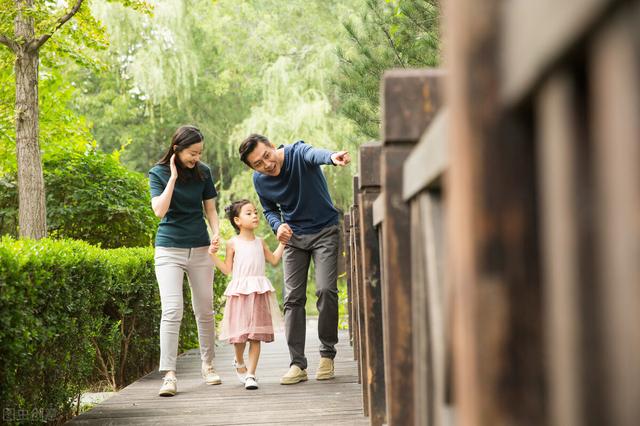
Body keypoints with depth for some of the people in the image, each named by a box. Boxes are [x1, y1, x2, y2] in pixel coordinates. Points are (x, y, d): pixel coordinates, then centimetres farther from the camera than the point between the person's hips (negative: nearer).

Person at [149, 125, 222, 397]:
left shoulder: (203, 173, 2)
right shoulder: (158, 173, -6)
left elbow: (210, 209, 9)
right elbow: (160, 211, -18)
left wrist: (216, 232, -10)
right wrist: (173, 177, -18)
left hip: (200, 249, 3)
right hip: (169, 249, -3)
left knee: (205, 311, 10)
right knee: (172, 310, -15)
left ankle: (208, 366, 27)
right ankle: (169, 375, -16)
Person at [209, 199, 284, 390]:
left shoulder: (260, 242, 13)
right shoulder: (233, 243, 2)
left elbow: (274, 260, 19)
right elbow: (227, 269, 4)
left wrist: (282, 242, 18)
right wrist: (213, 255, -6)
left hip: (259, 292, 2)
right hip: (240, 291, -2)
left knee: (256, 335, -3)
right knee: (239, 333, 2)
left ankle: (250, 374, 0)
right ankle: (239, 363, 32)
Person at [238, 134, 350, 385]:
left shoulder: (297, 153, -22)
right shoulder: (260, 181, -6)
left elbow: (314, 154, -47)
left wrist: (332, 157, -71)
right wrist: (278, 226, -13)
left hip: (324, 230, -4)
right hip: (294, 237, 4)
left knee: (326, 290, -15)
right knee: (293, 298, -3)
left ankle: (327, 354, 2)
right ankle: (297, 364, 1)